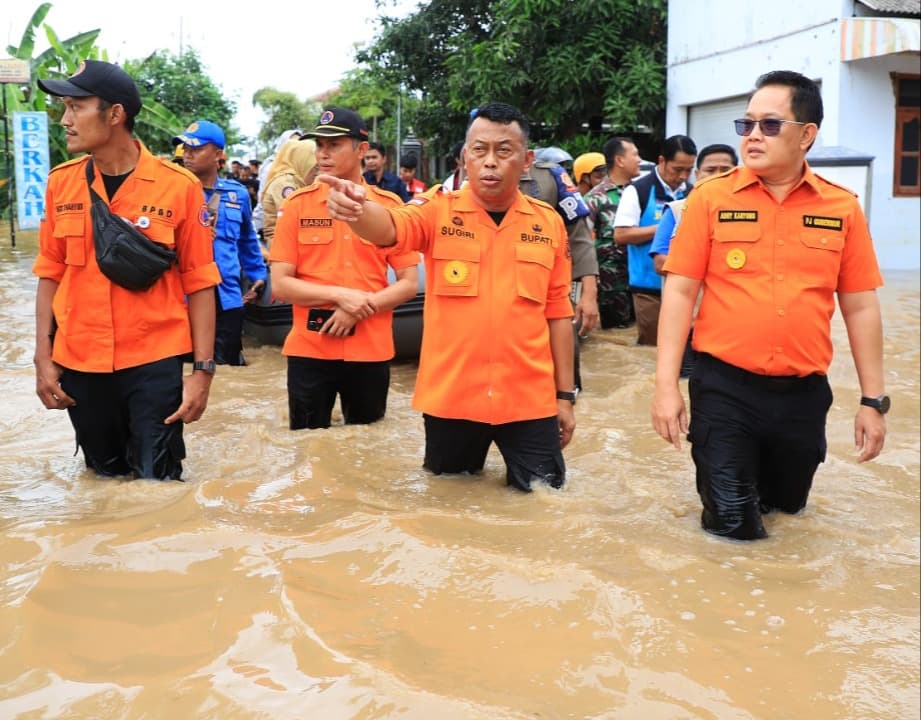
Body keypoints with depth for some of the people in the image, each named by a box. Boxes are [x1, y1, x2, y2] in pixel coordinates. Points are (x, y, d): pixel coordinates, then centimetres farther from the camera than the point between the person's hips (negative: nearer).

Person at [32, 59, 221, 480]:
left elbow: (199, 283, -5)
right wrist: (43, 357, 4)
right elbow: (51, 274, 8)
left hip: (154, 362, -3)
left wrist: (202, 369, -8)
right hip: (79, 363, 4)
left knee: (158, 483, 2)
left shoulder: (179, 186, -8)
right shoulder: (61, 182, 2)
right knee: (104, 480, 17)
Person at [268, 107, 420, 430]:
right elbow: (280, 284, -3)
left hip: (371, 351, 0)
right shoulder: (297, 205, 0)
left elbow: (409, 284, 0)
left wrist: (360, 308, -14)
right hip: (309, 349, 0)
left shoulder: (390, 206, 0)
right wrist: (340, 295, -15)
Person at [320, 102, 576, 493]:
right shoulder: (438, 211, -3)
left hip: (530, 399, 1)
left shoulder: (548, 222, 3)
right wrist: (358, 208, -48)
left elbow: (557, 311, 8)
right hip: (450, 397, -1)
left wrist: (565, 394, 9)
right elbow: (388, 227, -25)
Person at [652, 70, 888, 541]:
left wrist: (873, 400, 4)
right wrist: (666, 385, -10)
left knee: (787, 506, 21)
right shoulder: (711, 198, -6)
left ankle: (757, 488, 53)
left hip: (804, 393, 3)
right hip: (725, 387, -2)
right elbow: (680, 292, -5)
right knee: (733, 525, 3)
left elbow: (860, 307, 4)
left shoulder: (842, 208, -1)